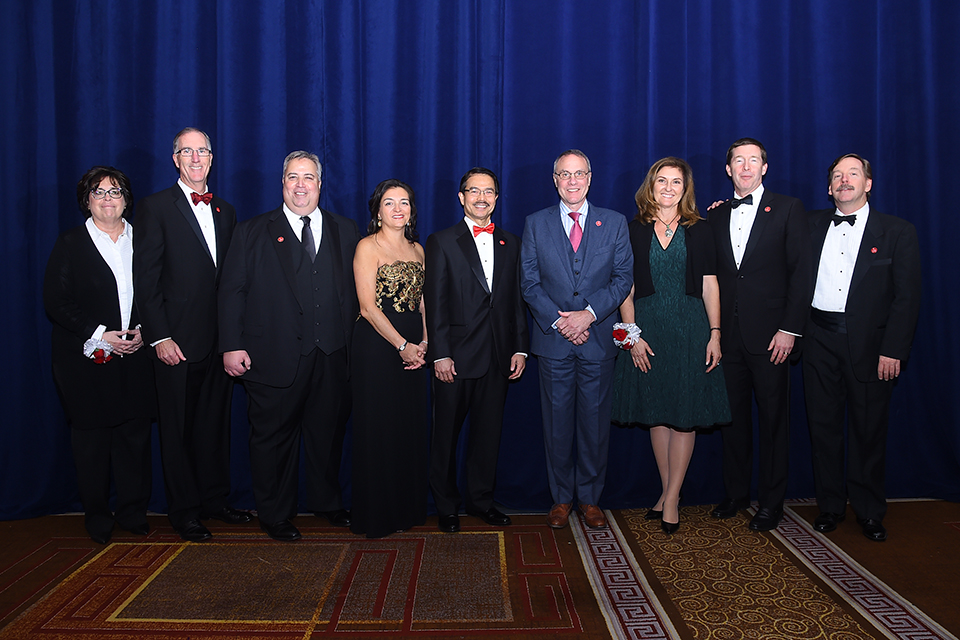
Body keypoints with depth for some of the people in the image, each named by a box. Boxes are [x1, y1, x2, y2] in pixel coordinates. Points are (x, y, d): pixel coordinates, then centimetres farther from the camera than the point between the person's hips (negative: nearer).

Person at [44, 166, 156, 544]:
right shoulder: (70, 244, 2)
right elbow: (56, 302, -4)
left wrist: (143, 331, -6)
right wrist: (99, 335, -13)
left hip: (135, 356, 2)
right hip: (87, 361, -2)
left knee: (135, 435, 5)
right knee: (92, 439, 6)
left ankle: (133, 510, 19)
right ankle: (96, 516, 20)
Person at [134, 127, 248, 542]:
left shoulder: (225, 211, 13)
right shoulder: (156, 207, -3)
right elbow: (146, 278, -8)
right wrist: (160, 338, -14)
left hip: (218, 339, 5)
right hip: (177, 341, -5)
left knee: (216, 423, 14)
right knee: (178, 428, 6)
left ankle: (216, 499, 28)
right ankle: (184, 511, 19)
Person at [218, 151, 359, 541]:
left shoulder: (345, 232, 11)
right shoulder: (253, 232, 5)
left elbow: (356, 290, 7)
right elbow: (232, 291, 1)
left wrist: (355, 343, -1)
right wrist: (232, 346, -8)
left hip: (333, 357, 3)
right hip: (275, 357, -2)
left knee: (328, 432, 14)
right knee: (273, 436, 8)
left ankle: (327, 502, 35)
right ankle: (275, 515, 25)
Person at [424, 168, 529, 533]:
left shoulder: (510, 243, 12)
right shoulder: (442, 242, 0)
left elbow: (517, 299, 11)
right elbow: (434, 302, -5)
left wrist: (519, 348, 4)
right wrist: (440, 355, -11)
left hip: (499, 357, 4)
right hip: (456, 355, -3)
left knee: (488, 431, 12)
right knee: (447, 433, 7)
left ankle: (481, 499, 28)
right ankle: (446, 506, 22)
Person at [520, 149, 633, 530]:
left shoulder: (614, 223, 7)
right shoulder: (536, 224, 6)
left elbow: (623, 277, 1)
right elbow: (529, 282, 2)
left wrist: (589, 314, -13)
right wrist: (558, 320, -10)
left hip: (598, 339, 0)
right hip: (553, 341, 0)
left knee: (595, 422, 7)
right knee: (557, 422, 7)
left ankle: (590, 498, 22)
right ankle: (561, 498, 22)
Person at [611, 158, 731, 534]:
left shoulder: (699, 230, 6)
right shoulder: (634, 230, 5)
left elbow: (709, 285, 3)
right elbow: (625, 288, 2)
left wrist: (715, 334, -5)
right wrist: (632, 335, -7)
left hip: (690, 327, 0)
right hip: (647, 326, 1)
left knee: (685, 414, 0)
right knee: (656, 413, 7)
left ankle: (672, 498, 10)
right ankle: (667, 492, 21)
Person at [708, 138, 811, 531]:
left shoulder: (788, 209, 1)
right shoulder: (716, 216, 12)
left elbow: (801, 272, -4)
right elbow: (712, 277, 12)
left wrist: (789, 329, -11)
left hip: (769, 334, -3)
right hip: (727, 334, 3)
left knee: (773, 418, 4)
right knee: (733, 416, 11)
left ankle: (771, 502, 17)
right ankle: (736, 493, 25)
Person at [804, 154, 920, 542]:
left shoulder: (897, 232, 1)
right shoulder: (813, 225, 10)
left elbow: (907, 296, -3)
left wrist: (893, 350, -10)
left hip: (868, 345, -2)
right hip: (820, 340, 2)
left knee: (868, 430, 5)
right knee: (823, 426, 8)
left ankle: (869, 512, 21)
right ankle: (830, 506, 22)